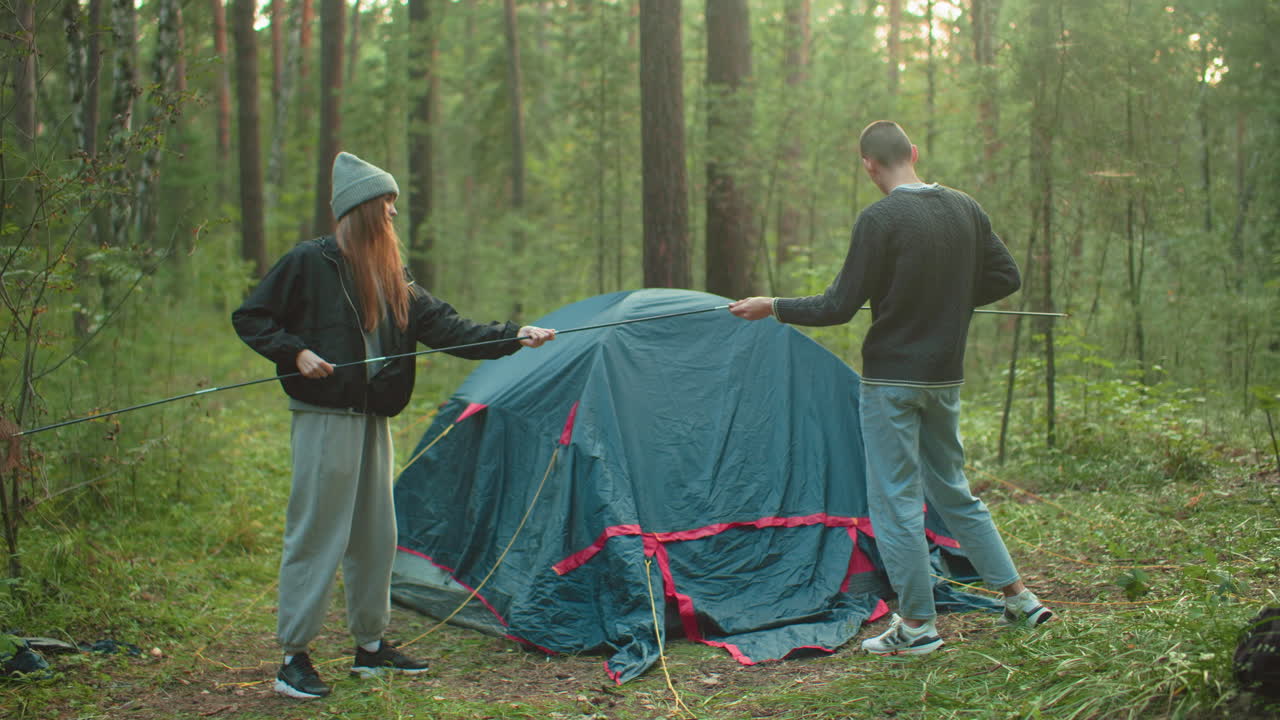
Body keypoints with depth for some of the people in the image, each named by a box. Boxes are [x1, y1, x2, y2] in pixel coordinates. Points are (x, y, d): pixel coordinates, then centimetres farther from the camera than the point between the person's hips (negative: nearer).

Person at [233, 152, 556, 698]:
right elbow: (250, 318, -2)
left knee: (375, 535, 13)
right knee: (316, 533, -5)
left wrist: (511, 338, 0)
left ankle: (371, 644, 25)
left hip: (373, 420, 8)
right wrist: (296, 352, -16)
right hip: (325, 417, -7)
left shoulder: (391, 277, 14)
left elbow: (441, 325, 8)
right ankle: (293, 658, 3)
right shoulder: (309, 262, -6)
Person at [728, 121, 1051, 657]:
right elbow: (1006, 278, 12)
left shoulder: (879, 220, -15)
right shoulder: (965, 210, 5)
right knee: (953, 490, 20)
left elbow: (840, 307, -15)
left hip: (892, 379, -7)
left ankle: (917, 623, 9)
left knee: (895, 501, 3)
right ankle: (1019, 597, 23)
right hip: (947, 376, 7)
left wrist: (772, 307, -3)